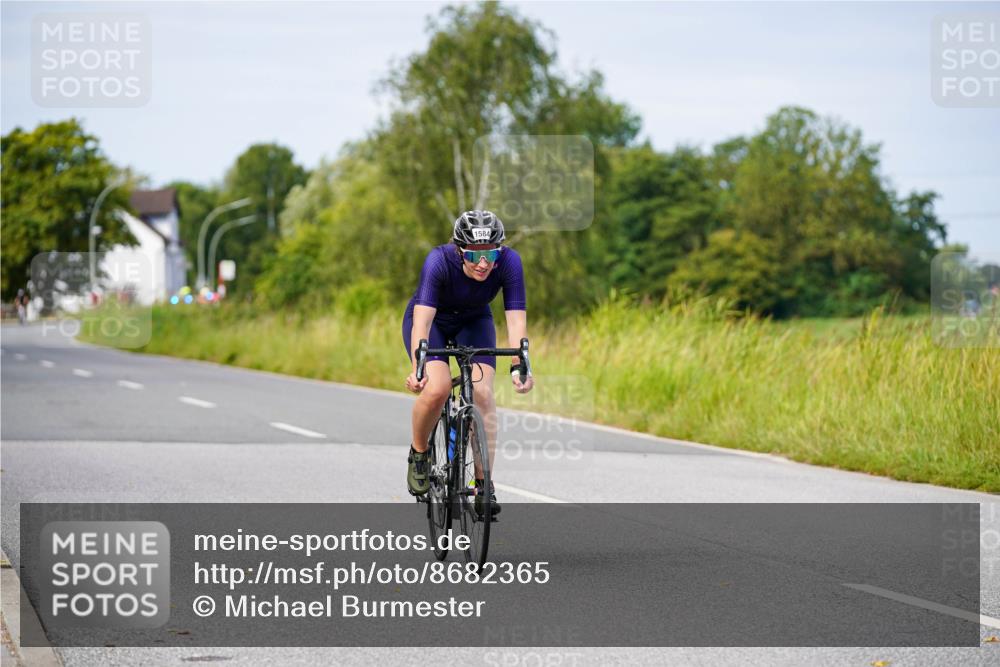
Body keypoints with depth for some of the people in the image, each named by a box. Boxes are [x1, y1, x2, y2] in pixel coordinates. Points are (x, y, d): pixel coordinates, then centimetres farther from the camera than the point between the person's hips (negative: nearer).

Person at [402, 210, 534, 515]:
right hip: (432, 321, -2)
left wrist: (519, 366, -47)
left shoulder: (509, 261, -30)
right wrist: (417, 366, -56)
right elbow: (422, 318, -42)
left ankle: (484, 485, -12)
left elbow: (516, 319, -33)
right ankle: (418, 454, 1)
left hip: (474, 322, 2)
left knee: (483, 393, -19)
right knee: (437, 388, -27)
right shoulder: (439, 261, -36)